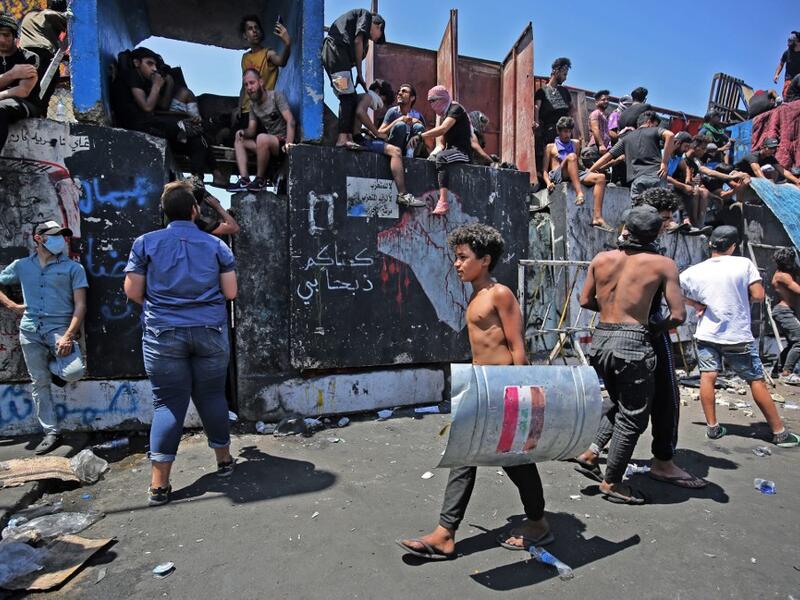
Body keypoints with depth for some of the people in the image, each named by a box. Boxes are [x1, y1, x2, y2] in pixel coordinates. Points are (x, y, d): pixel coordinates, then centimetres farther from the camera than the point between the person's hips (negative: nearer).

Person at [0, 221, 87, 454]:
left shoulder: (73, 267, 2)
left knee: (75, 371, -23)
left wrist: (68, 335, -14)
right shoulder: (21, 266, 11)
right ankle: (51, 432, 16)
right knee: (38, 383, 5)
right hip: (30, 330, 3)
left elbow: (80, 305, -4)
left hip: (59, 328, -3)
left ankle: (53, 367, 14)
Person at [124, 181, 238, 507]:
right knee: (212, 397, 13)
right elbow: (230, 292, 1)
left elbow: (133, 292, 1)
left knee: (168, 403, 5)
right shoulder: (216, 245, 1)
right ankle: (223, 460, 28)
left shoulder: (146, 243, 0)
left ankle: (159, 484, 7)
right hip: (211, 332, 1)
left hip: (163, 334, 0)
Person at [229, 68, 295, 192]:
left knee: (262, 138, -35)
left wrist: (289, 144, -35)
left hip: (283, 141, -8)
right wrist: (243, 132, -13)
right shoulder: (252, 105, 15)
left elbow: (290, 120, -19)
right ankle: (244, 180, -13)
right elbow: (251, 131, 12)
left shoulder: (276, 95, -6)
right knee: (239, 141, 4)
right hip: (268, 145, 8)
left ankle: (260, 180, -18)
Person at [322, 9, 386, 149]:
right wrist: (359, 73, -4)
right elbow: (357, 41, -4)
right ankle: (343, 138, -25)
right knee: (348, 97, -17)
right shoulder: (366, 14, 11)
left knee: (350, 98, 3)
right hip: (336, 49, -9)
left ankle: (348, 137, -6)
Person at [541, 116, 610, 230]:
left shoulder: (575, 144, 28)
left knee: (601, 177, -22)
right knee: (571, 156, -33)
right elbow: (545, 170, 7)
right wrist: (548, 183, -11)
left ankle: (597, 217, -34)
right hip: (557, 176, -4)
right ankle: (579, 193, -49)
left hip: (575, 175, 5)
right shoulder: (551, 147, 16)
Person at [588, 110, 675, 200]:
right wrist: (665, 163, -7)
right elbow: (669, 135, -10)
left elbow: (608, 156, 18)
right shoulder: (655, 130, 13)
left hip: (637, 179, 2)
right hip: (656, 176, -2)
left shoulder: (627, 138, 21)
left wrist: (590, 171, 26)